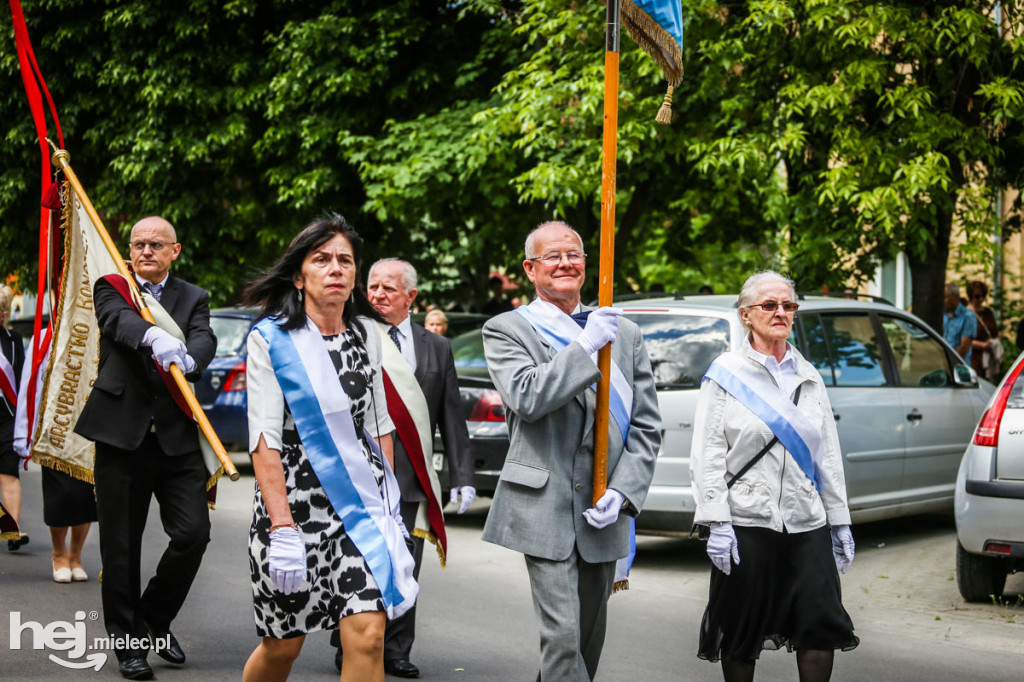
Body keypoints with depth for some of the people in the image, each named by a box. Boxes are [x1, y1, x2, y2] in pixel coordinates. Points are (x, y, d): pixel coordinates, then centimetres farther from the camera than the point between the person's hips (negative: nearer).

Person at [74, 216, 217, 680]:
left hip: (177, 437, 2)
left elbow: (205, 340, -8)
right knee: (121, 546, 3)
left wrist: (187, 360, -33)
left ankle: (156, 617, 18)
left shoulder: (192, 298, 12)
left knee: (193, 533, -6)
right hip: (122, 432, -1)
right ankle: (130, 642, 16)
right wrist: (154, 337, -40)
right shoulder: (111, 288, 6)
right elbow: (118, 319, -17)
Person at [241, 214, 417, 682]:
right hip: (295, 501, -3)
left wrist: (389, 502, 11)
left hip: (360, 503, 3)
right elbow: (264, 441, -12)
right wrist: (283, 529, -19)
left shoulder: (365, 334, 8)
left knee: (367, 638, -11)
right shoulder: (271, 339, -6)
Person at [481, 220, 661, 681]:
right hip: (545, 507, -4)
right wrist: (586, 344, -16)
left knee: (588, 640, 10)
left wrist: (621, 493, -4)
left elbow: (647, 426, 10)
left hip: (603, 513, 4)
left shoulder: (625, 334, 14)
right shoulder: (506, 330, 3)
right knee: (563, 637, -13)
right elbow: (526, 397, -16)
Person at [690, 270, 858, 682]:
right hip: (747, 524, -4)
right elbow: (706, 457, -5)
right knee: (741, 632, 4)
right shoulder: (726, 374, 0)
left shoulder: (808, 377, 13)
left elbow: (829, 455, 15)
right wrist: (717, 523, -13)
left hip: (807, 524, 4)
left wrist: (839, 521, 11)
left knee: (822, 624, -4)